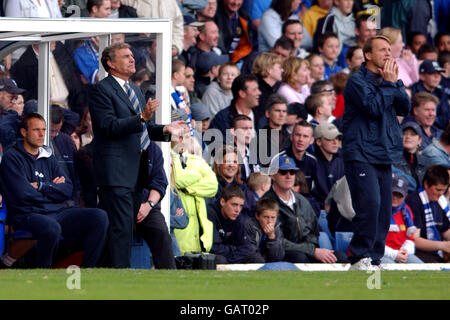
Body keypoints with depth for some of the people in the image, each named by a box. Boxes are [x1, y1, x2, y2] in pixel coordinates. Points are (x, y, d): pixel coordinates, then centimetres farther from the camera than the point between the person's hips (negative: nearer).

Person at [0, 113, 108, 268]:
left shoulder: (48, 157, 21)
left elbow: (67, 190, 11)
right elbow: (22, 194, -11)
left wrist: (41, 187, -4)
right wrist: (52, 188, 4)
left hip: (57, 212, 7)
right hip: (28, 214, -7)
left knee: (99, 217, -14)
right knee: (51, 227, -41)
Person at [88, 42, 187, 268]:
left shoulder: (135, 90, 21)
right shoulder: (101, 90, -7)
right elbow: (109, 126, -18)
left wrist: (165, 130, 7)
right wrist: (142, 118, -26)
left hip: (135, 172, 9)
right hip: (115, 172, -9)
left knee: (128, 227, 10)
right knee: (121, 226, -12)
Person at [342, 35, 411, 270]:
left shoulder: (388, 79, 17)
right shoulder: (357, 81, -5)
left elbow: (405, 108, 9)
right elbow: (373, 107, -18)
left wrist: (396, 82, -1)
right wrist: (388, 83, -9)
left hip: (384, 156, 7)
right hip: (361, 155, -7)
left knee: (384, 210, 4)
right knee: (369, 203, -19)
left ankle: (374, 259, 9)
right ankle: (360, 257, -13)